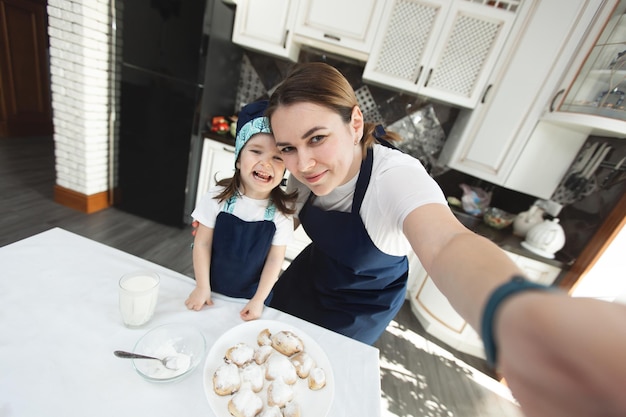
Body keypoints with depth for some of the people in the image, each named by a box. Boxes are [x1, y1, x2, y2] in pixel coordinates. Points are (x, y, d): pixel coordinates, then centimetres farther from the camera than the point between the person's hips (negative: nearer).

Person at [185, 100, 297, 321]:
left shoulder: (281, 211, -20)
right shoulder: (218, 197, -19)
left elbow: (275, 259, -14)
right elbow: (202, 244, -11)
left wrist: (258, 300, -10)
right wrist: (202, 287, -8)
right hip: (212, 291, 1)